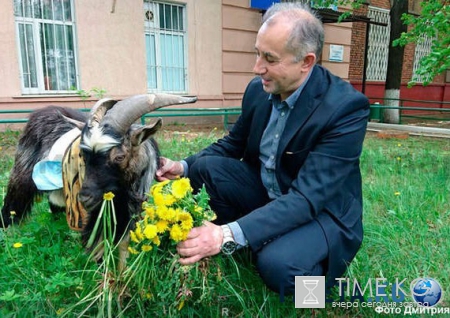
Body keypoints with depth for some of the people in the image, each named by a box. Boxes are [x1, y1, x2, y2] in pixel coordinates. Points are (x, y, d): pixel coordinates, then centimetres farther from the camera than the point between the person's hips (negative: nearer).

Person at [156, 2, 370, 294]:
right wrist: (185, 166, -10)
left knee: (277, 264, -34)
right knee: (206, 166, -14)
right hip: (265, 194, 6)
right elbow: (234, 143, 8)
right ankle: (232, 248, 3)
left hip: (323, 212, -5)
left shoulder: (347, 107, -26)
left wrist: (229, 233, -41)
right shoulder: (258, 89, -7)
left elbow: (308, 198, -32)